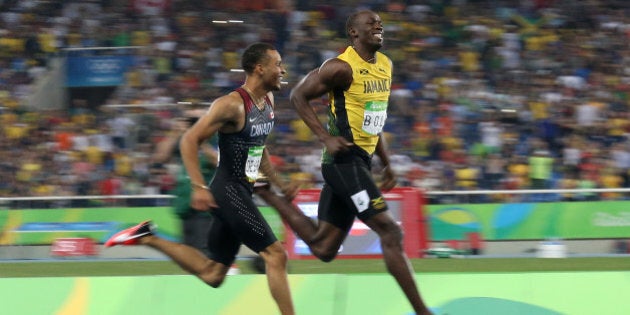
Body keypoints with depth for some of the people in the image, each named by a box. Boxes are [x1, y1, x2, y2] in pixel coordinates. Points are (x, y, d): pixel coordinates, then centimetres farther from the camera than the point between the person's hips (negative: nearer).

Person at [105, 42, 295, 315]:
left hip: (241, 192, 9)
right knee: (275, 255, -12)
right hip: (228, 192, -9)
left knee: (212, 274, 12)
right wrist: (199, 187, -25)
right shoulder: (231, 105, -17)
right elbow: (189, 141, -18)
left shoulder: (268, 100, 10)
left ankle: (148, 238, 20)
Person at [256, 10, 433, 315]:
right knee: (390, 232, -13)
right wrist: (326, 138, -17)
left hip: (361, 161, 9)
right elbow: (298, 95, -9)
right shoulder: (342, 67, -13)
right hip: (344, 160, -9)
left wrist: (386, 163, 21)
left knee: (322, 247, 12)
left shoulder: (385, 65, 13)